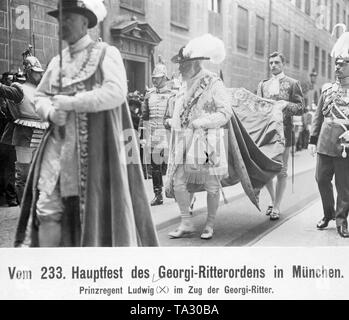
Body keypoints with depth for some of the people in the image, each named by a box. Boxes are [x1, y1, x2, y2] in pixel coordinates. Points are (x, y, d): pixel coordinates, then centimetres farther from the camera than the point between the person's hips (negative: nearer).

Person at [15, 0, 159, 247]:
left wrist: (71, 103, -15)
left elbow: (116, 93, -16)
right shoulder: (57, 61, 17)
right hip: (58, 142, 5)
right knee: (47, 209, 0)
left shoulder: (106, 53, -1)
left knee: (95, 207, 0)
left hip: (94, 144, -5)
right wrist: (51, 113, -3)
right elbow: (41, 95, 21)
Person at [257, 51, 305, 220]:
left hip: (283, 131, -3)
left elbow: (300, 108, 1)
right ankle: (273, 200, 26)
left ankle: (276, 207, 8)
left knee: (281, 170, 0)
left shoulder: (292, 84, 5)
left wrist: (286, 104, -16)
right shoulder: (262, 85, 16)